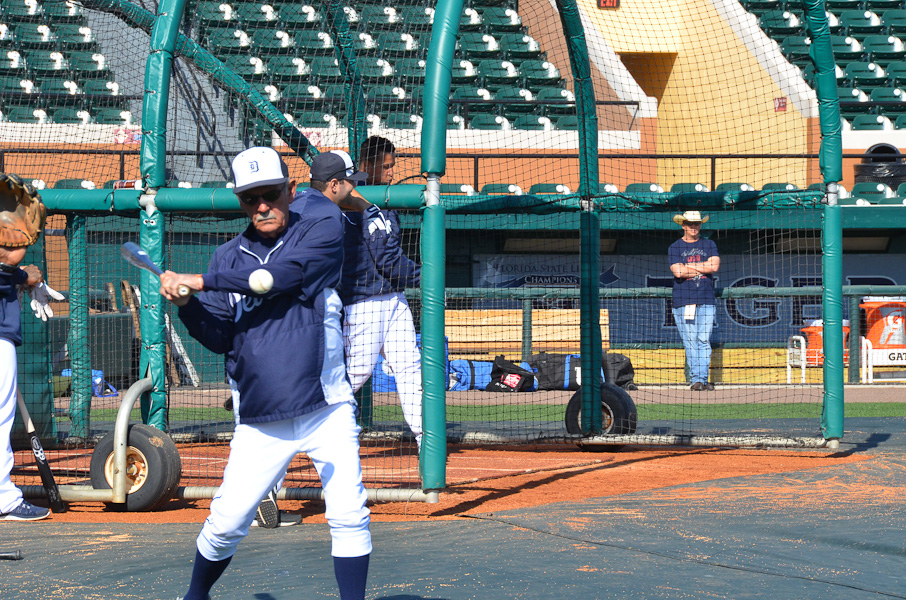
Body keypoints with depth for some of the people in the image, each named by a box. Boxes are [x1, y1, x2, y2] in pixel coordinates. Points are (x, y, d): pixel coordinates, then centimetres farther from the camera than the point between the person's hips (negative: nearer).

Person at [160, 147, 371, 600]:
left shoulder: (321, 228, -1)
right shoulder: (228, 258, 9)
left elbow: (279, 276, -18)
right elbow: (219, 339, 6)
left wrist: (200, 282, -15)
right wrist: (187, 303, -12)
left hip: (326, 411, -2)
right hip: (259, 422, 2)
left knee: (349, 516, -10)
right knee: (226, 523, 0)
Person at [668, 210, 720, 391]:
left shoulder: (709, 245, 13)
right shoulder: (675, 247, 8)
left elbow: (714, 266, -4)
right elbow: (678, 272, -8)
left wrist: (689, 266, -2)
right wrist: (703, 268, -2)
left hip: (706, 300, 1)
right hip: (683, 301, -1)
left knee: (704, 341, -5)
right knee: (690, 342, -4)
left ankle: (703, 378, -7)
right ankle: (696, 379, -3)